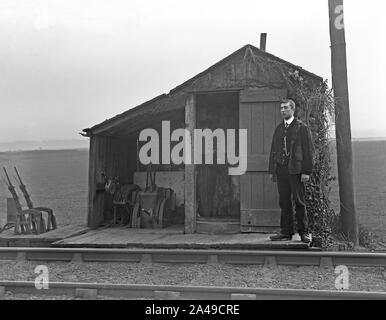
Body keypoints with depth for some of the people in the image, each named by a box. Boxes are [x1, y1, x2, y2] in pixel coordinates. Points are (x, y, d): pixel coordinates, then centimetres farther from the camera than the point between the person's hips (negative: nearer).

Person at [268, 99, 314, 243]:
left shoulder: (301, 127, 1)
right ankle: (286, 232, 13)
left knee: (299, 202, 0)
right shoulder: (278, 128, 17)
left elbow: (308, 150, -4)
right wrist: (271, 170, 12)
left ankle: (304, 232, 11)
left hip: (296, 170, -5)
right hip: (281, 170, 5)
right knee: (284, 202, 6)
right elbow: (273, 150, 18)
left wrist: (306, 171, -11)